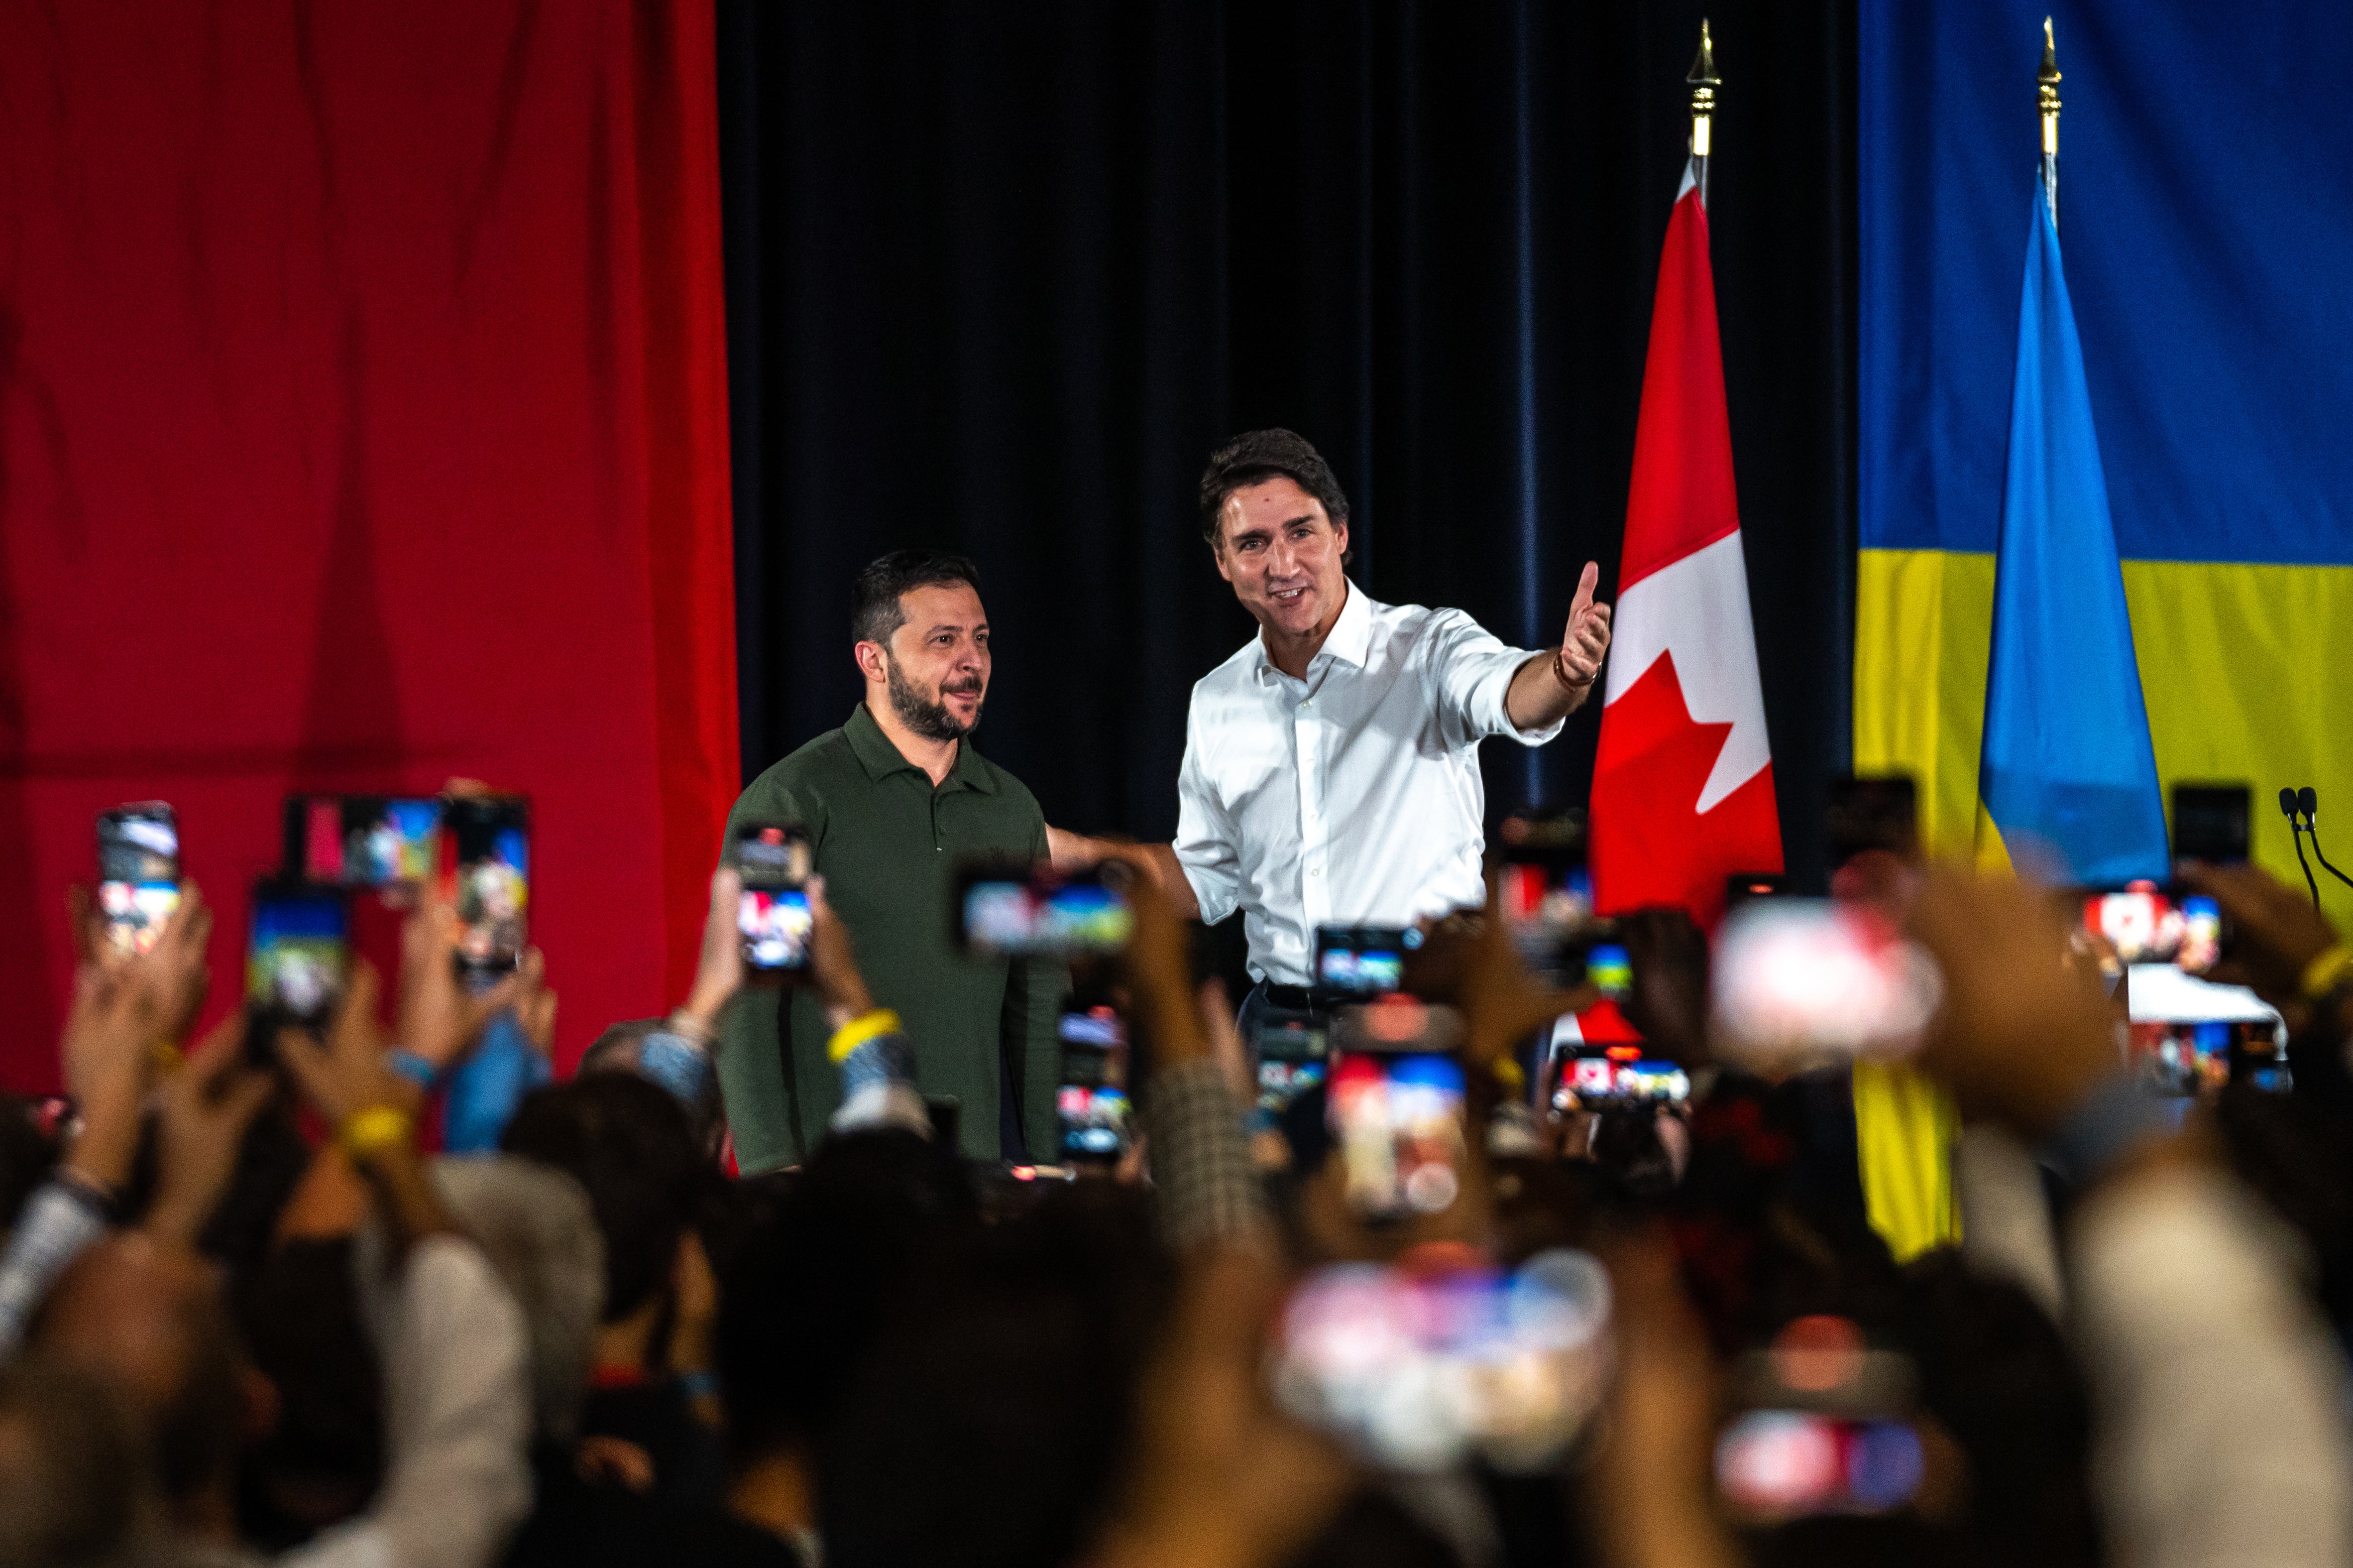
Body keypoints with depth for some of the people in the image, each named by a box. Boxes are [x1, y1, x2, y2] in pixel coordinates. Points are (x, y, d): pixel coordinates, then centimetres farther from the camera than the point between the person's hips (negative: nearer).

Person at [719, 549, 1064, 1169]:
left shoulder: (1012, 809, 13)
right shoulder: (793, 801, -4)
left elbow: (1037, 1005, 17)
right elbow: (743, 1006, -8)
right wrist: (773, 1171, -17)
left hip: (979, 1167, 5)